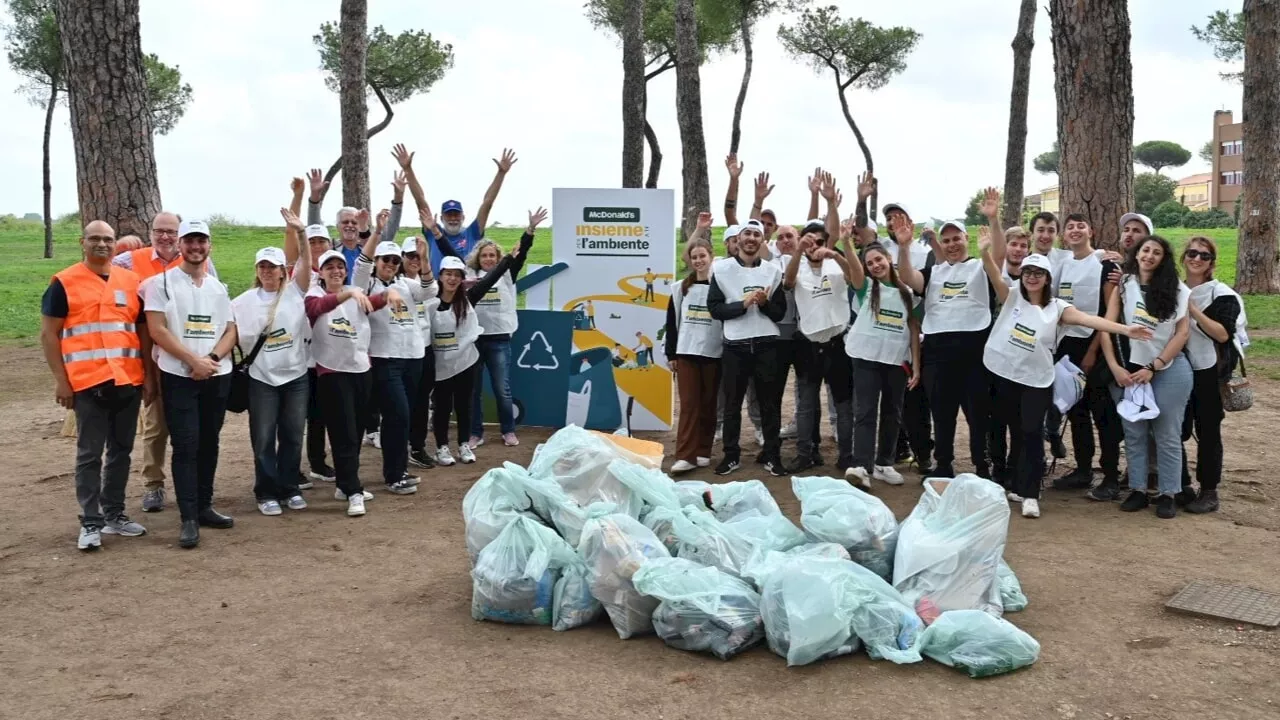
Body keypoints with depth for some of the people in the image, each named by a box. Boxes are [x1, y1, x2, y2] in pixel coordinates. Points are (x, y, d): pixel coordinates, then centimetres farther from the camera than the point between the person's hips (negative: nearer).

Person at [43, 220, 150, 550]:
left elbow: (144, 331, 13)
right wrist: (60, 380, -7)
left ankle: (114, 515, 22)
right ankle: (90, 523, 8)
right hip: (88, 382, -4)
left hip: (128, 380, 4)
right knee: (90, 454, 0)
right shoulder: (64, 283, -1)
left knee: (121, 450, 11)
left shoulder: (131, 281, 10)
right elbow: (49, 334, -1)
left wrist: (148, 376, 8)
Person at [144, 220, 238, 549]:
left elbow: (231, 331, 8)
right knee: (186, 446, -7)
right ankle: (189, 519, -5)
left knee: (209, 444, 10)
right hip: (178, 376, -4)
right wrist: (194, 361, -15)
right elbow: (157, 330, -10)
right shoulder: (161, 283, -2)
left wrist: (212, 359, -11)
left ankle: (204, 507, 21)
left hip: (218, 376, 5)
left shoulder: (219, 287, 12)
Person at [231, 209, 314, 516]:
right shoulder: (246, 300, 3)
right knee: (263, 439, 3)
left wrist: (300, 233, -27)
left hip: (296, 376, 1)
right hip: (262, 379, 0)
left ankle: (289, 488, 21)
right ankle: (266, 493, 14)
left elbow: (306, 262, -13)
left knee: (292, 436, 9)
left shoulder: (295, 292, 1)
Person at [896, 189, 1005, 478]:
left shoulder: (982, 268, 8)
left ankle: (982, 468, 13)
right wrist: (903, 247, -16)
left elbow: (1000, 254, -12)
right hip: (938, 348, 3)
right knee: (941, 412, 10)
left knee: (979, 411, 4)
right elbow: (908, 279, -2)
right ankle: (944, 466, 21)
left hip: (974, 345, -3)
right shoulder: (932, 272, 16)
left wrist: (993, 220, -24)